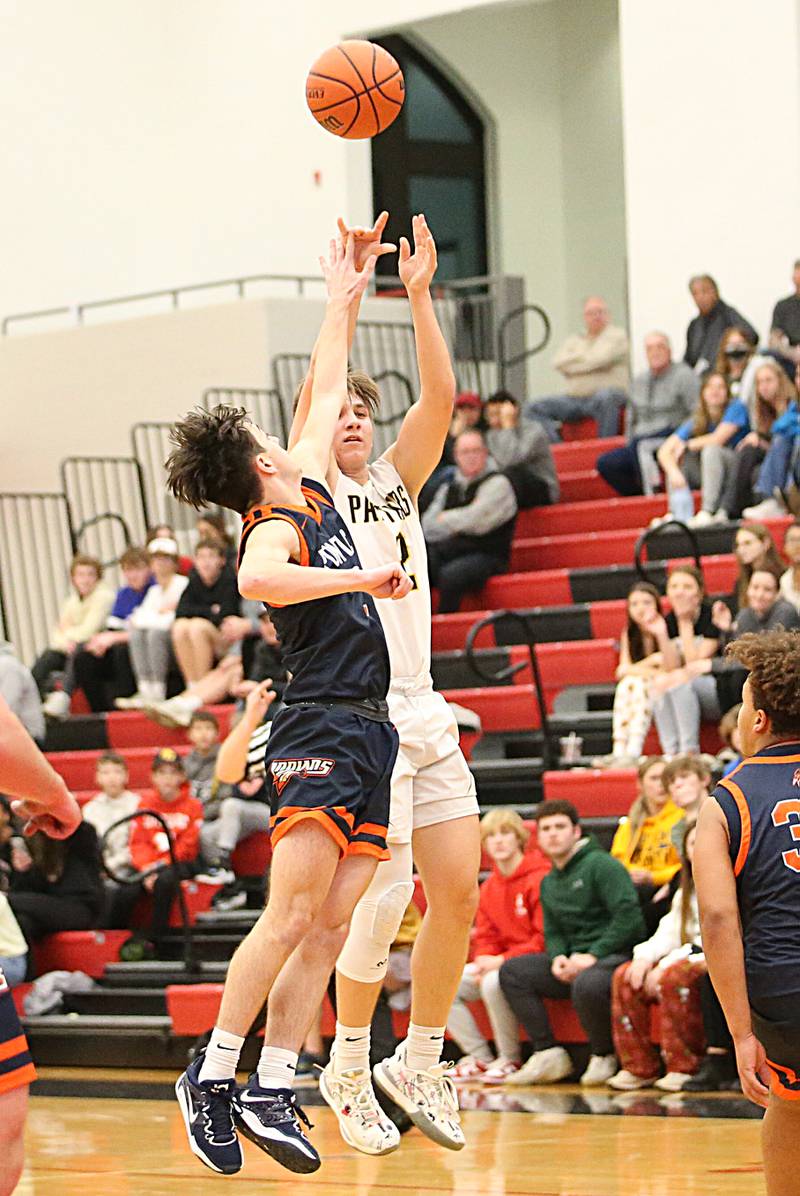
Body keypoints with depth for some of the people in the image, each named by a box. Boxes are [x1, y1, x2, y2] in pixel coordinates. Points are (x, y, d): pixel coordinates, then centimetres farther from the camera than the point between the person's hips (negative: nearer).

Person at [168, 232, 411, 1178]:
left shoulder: (310, 494, 16)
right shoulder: (274, 528, -9)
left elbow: (324, 395, 29)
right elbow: (257, 580, -33)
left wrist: (343, 300, 32)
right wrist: (360, 578, -26)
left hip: (368, 736, 8)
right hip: (319, 732, -8)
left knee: (329, 926, 2)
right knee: (292, 914, -14)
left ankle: (271, 1089, 1)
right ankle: (214, 1072, -10)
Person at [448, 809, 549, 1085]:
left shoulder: (540, 878, -13)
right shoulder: (488, 888, 12)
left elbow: (545, 938, -17)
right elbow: (485, 936, 15)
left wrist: (502, 960, -21)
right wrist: (483, 961, -9)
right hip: (496, 963, 8)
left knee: (494, 983, -36)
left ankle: (510, 1060, -17)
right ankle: (480, 1058, -3)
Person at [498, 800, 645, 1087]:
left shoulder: (602, 865, -7)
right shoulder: (549, 883, 19)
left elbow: (629, 917, -16)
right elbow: (552, 932, 21)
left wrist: (593, 955, -20)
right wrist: (558, 957, -4)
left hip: (616, 955, -8)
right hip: (574, 959, 8)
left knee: (587, 984, -40)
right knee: (511, 971, -6)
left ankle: (603, 1056, -12)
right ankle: (548, 1053, -8)